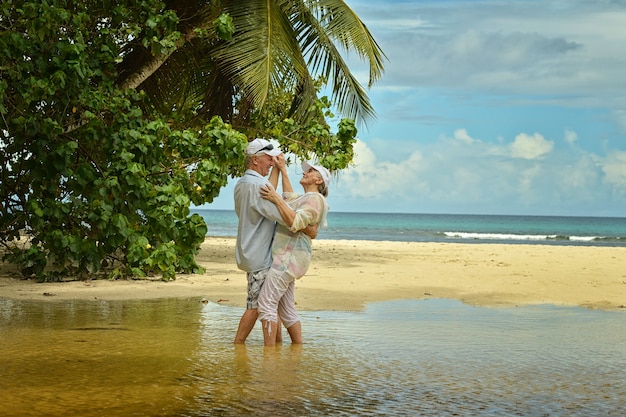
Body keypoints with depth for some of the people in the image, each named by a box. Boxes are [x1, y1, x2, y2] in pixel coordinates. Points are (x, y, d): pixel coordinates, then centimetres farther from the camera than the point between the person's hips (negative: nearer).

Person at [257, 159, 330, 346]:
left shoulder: (315, 199, -8)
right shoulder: (303, 199, 24)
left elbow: (295, 222, -23)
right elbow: (289, 197, 47)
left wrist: (277, 199, -22)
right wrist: (282, 170, 45)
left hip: (290, 257, -11)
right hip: (285, 257, 11)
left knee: (266, 302, -16)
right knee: (287, 309, 11)